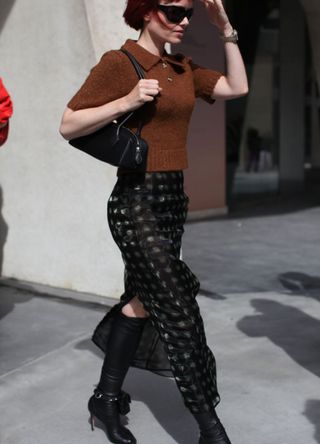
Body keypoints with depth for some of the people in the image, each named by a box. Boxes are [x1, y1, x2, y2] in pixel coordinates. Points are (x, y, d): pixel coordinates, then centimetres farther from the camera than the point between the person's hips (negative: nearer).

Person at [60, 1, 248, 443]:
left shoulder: (183, 68, 12)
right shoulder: (118, 63, -10)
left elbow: (237, 87, 12)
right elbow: (68, 126, -10)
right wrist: (128, 101, -21)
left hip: (173, 199, 8)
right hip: (137, 202, -8)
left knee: (141, 301, 15)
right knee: (179, 312, -7)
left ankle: (107, 399, 30)